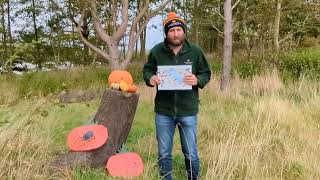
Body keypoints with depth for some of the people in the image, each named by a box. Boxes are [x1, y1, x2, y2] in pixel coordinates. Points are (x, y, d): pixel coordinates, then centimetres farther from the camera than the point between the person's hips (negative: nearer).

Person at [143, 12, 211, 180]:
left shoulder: (195, 51, -3)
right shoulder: (157, 51, -2)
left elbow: (206, 73, 4)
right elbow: (147, 70, 10)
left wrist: (197, 80, -18)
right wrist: (150, 78, -13)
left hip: (188, 111, -1)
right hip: (163, 111, 1)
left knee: (191, 153, 10)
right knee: (164, 153, 14)